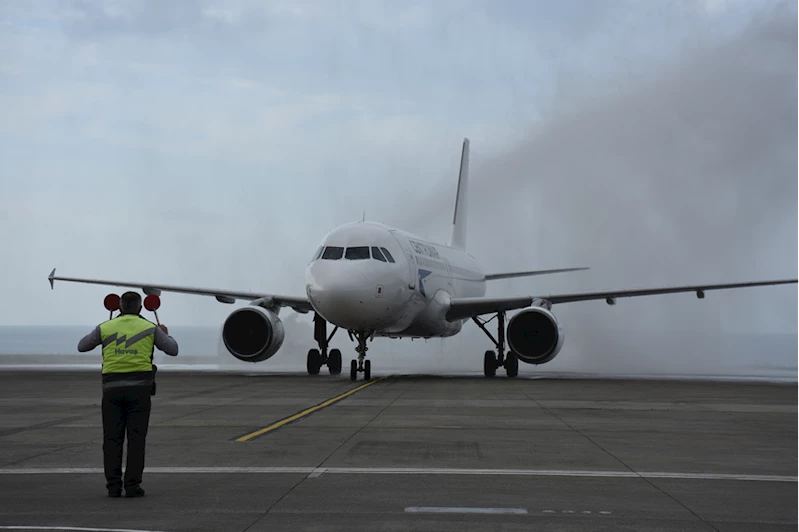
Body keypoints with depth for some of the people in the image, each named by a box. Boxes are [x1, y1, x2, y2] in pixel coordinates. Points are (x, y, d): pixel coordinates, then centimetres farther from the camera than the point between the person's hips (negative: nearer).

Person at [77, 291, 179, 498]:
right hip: (139, 387, -1)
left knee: (112, 438, 5)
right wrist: (165, 334, 33)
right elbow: (173, 350, 13)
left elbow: (82, 347, 20)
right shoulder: (150, 328, 5)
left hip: (112, 387, 1)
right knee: (136, 438, 1)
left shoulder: (105, 328, 8)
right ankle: (132, 485, -3)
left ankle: (113, 485, 1)